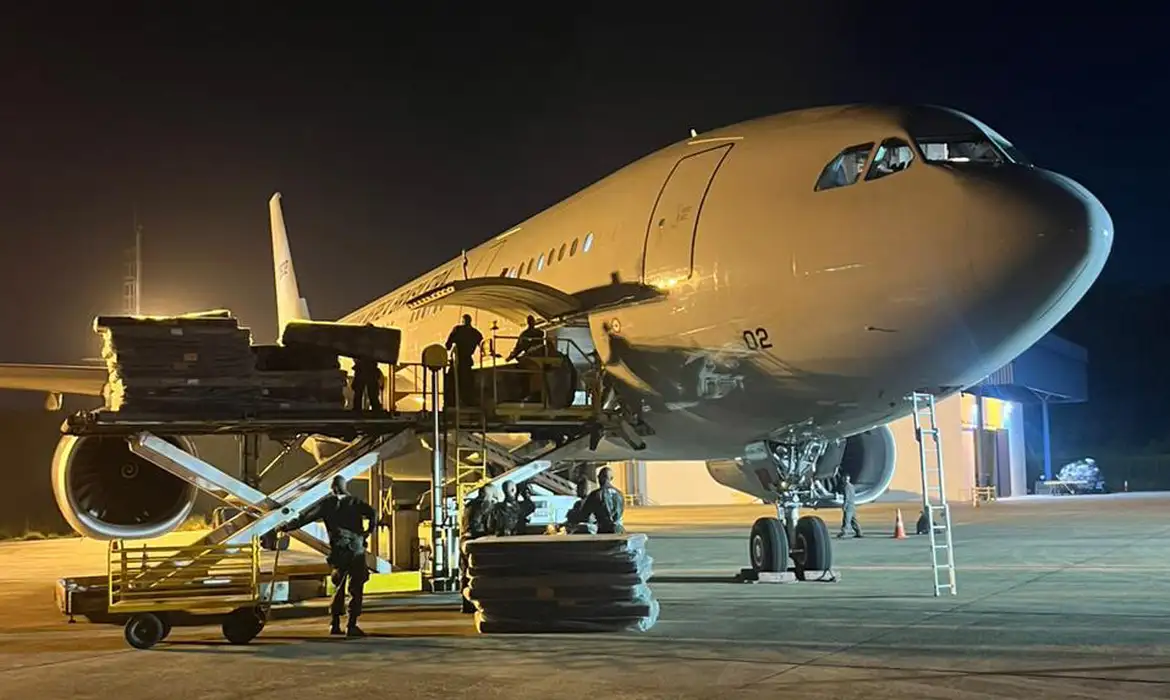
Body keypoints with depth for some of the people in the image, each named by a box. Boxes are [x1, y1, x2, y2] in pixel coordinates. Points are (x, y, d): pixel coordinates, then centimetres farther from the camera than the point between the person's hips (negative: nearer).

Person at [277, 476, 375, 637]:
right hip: (356, 551, -2)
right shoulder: (355, 503, 3)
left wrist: (286, 527, 12)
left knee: (338, 587, 17)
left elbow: (305, 517, 4)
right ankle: (352, 625, -5)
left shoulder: (327, 504, 5)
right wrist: (369, 530, 2)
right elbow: (372, 513, -11)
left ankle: (335, 624, 17)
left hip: (338, 551, 2)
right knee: (356, 588, 2)